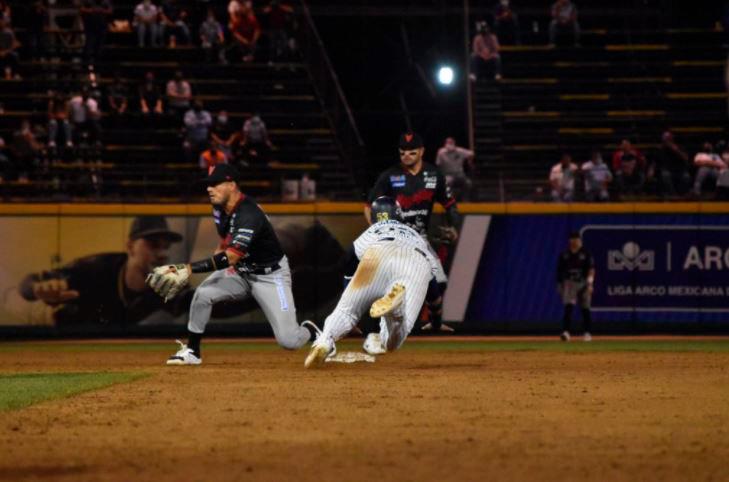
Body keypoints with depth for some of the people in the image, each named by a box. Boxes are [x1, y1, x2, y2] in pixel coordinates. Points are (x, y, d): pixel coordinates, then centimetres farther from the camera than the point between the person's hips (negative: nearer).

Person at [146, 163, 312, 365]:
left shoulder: (249, 215, -31)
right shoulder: (219, 209, -4)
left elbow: (230, 258, -39)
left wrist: (188, 268, -44)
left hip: (271, 275, -7)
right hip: (240, 271, 7)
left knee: (288, 341, -14)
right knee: (202, 294, -18)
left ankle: (313, 334, 21)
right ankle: (192, 351, -4)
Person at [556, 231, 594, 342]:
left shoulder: (586, 254, -2)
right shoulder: (564, 254, 5)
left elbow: (591, 269, -9)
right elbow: (559, 270, 12)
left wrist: (590, 283, -20)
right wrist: (559, 285, 12)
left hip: (583, 283, -1)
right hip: (569, 283, 1)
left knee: (585, 309, 6)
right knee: (568, 307, -15)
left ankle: (588, 333, 17)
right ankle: (566, 332, -22)